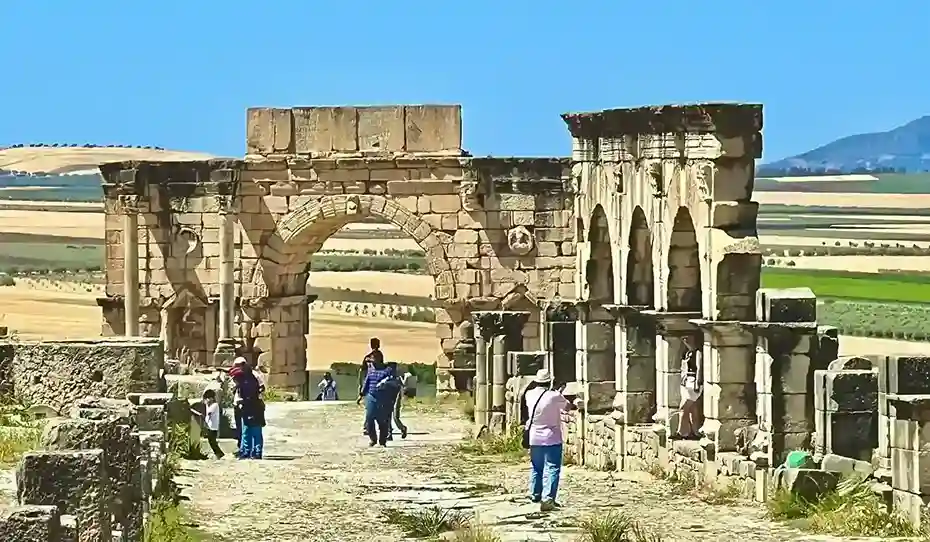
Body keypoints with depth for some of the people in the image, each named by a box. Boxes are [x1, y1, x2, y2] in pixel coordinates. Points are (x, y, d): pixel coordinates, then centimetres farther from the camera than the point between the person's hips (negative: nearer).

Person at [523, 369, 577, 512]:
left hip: (535, 439, 5)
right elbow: (568, 407, 1)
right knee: (551, 469, -6)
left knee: (536, 468, 21)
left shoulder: (529, 395, -3)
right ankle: (547, 499, -18)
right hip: (552, 439, -5)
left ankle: (535, 494, 34)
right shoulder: (555, 397, -16)